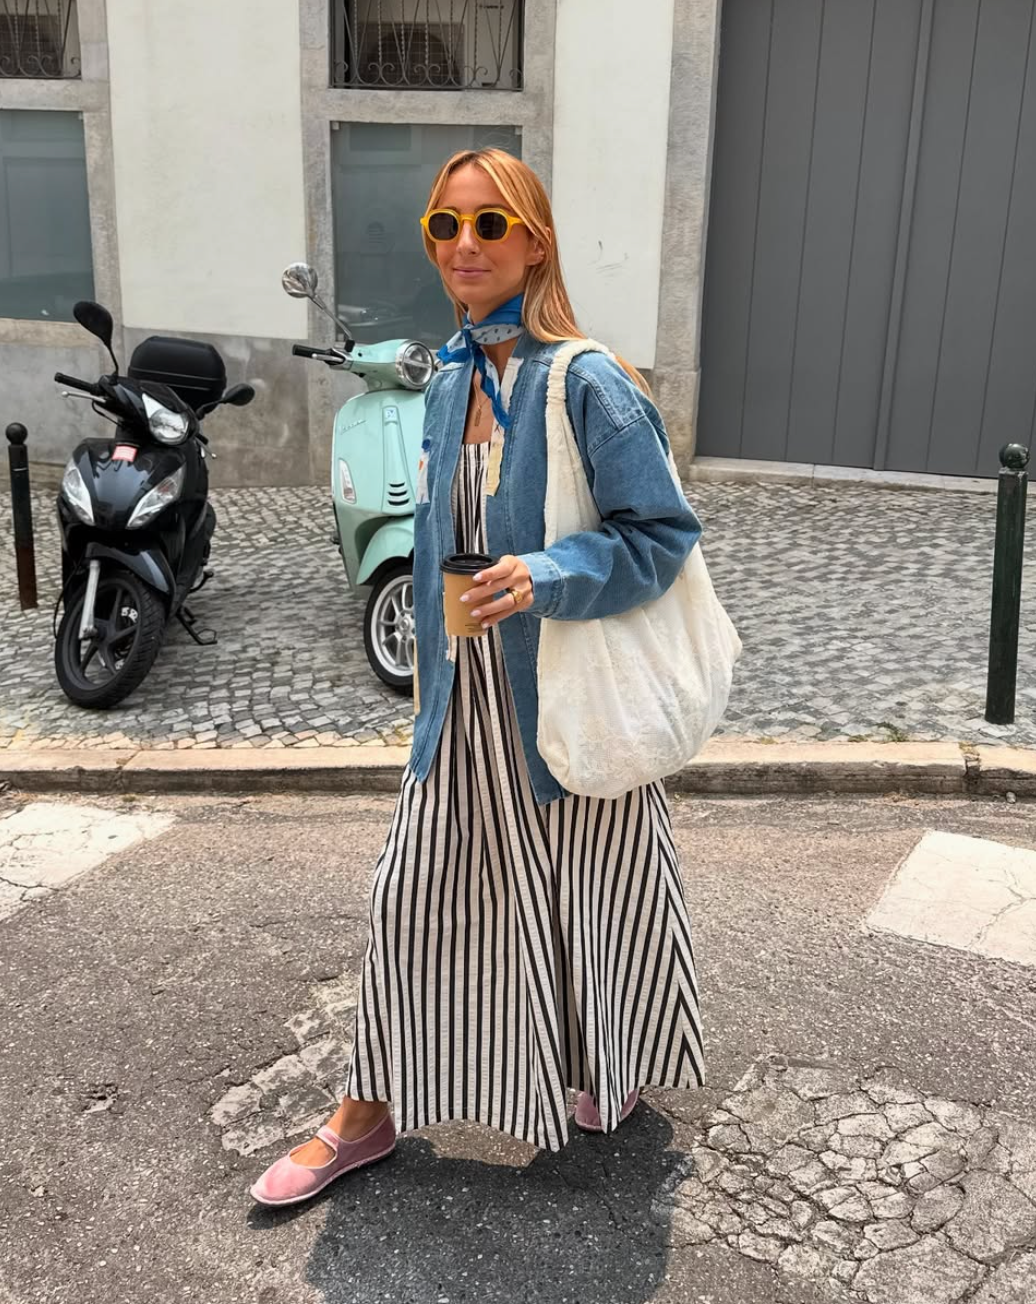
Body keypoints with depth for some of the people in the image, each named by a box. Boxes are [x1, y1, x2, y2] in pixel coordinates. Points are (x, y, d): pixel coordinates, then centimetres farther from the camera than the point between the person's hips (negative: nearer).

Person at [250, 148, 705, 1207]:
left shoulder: (586, 384, -15)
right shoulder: (451, 381, 6)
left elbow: (663, 533, -14)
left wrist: (548, 577, -28)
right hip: (465, 693, 6)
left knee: (584, 893, 13)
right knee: (411, 898, 10)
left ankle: (613, 1075, 43)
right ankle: (368, 1116, 28)